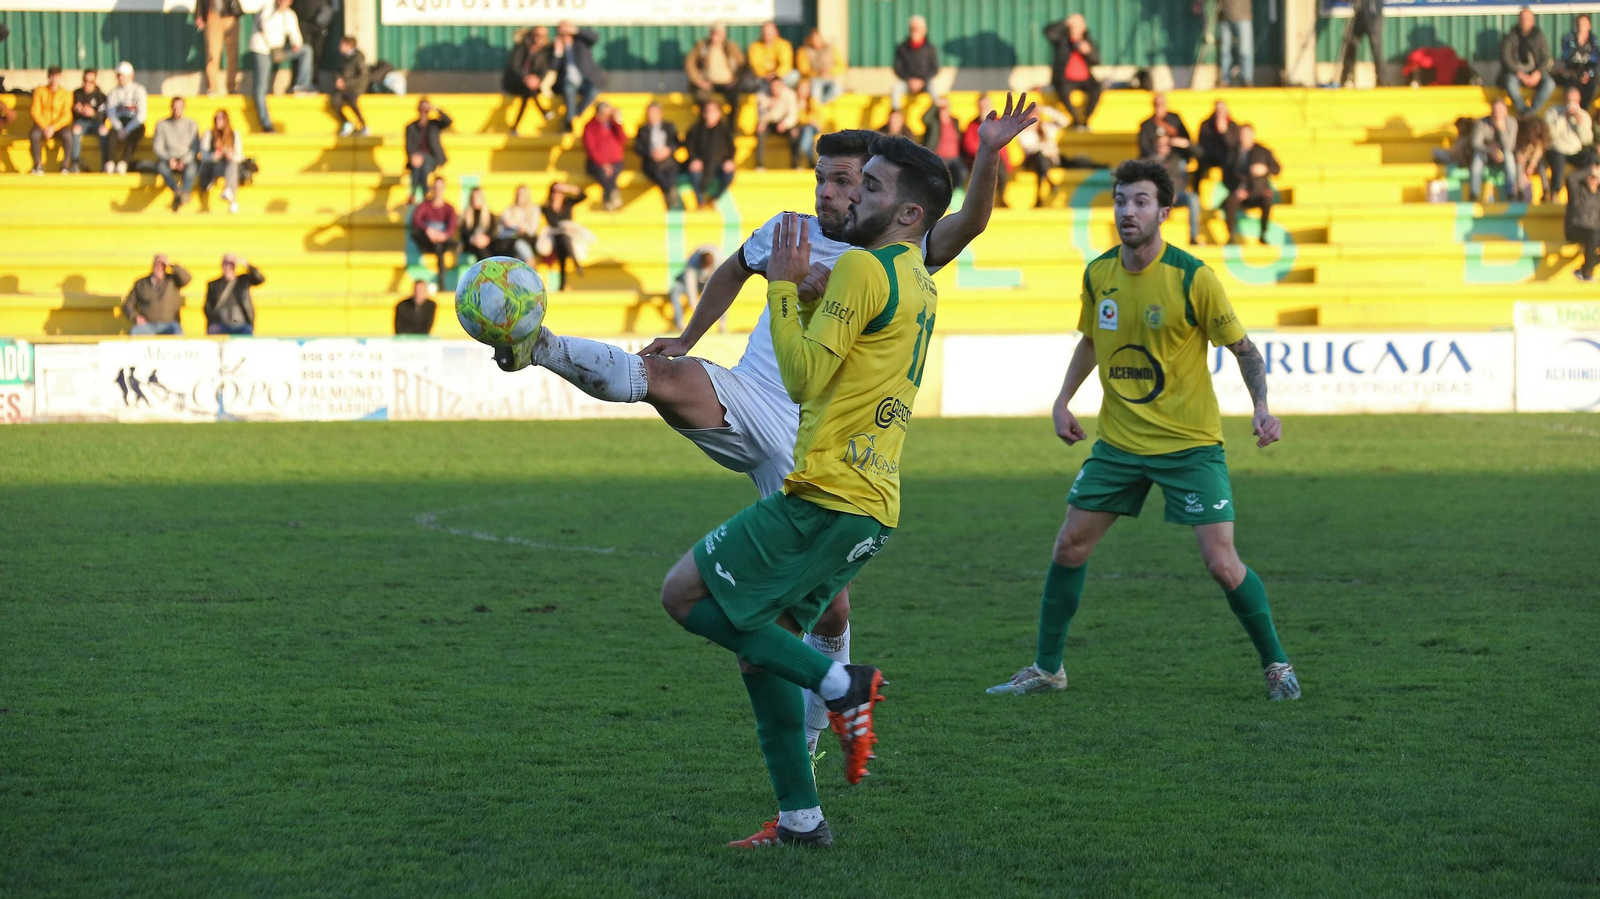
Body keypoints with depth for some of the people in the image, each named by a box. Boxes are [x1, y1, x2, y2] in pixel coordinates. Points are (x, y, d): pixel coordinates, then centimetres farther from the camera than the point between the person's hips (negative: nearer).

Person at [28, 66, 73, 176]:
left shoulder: (66, 94, 2)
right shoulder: (39, 91, 5)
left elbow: (66, 116, -6)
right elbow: (35, 112, -2)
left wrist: (53, 128, -21)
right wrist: (45, 128, -17)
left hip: (59, 126, -1)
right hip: (42, 125, 1)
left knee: (67, 134, -36)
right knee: (34, 134, -35)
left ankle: (66, 166, -26)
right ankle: (38, 166, -29)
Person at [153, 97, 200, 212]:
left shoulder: (191, 124, 11)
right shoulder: (162, 125, 11)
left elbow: (195, 148, 3)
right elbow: (157, 147, 3)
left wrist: (184, 161, -14)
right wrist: (169, 159, -15)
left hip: (187, 160, -1)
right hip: (168, 160, 1)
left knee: (191, 167, -37)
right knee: (161, 166, -36)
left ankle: (184, 193, -59)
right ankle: (178, 191, -56)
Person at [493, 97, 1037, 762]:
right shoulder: (791, 233, 11)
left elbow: (968, 225, -14)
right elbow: (734, 271, 31)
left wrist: (988, 154, -28)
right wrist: (687, 339, 28)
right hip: (741, 403, 1)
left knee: (830, 601, 2)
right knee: (668, 375, -33)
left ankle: (808, 738, 20)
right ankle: (540, 347, -50)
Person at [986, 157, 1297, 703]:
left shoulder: (1192, 278, -15)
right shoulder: (1098, 274, 0)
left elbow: (1242, 348, -7)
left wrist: (1261, 407, -21)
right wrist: (1063, 401, 10)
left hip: (1189, 442, -5)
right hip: (1118, 440, 5)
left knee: (1221, 563, -11)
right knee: (1070, 545, 3)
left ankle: (1276, 664, 9)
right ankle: (1047, 668, 18)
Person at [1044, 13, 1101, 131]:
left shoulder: (1088, 41, 11)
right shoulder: (1061, 38, 3)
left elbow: (1096, 61, 2)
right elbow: (1048, 32, -18)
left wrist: (1088, 51, -17)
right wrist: (1065, 23, -22)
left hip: (1084, 78, 2)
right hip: (1065, 79, -2)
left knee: (1095, 90, -29)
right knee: (1063, 91, -35)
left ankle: (1084, 121, -11)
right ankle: (1076, 121, -16)